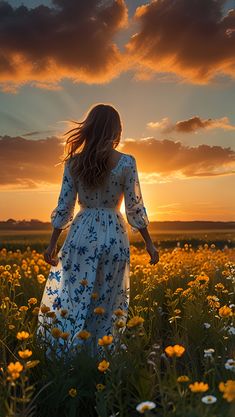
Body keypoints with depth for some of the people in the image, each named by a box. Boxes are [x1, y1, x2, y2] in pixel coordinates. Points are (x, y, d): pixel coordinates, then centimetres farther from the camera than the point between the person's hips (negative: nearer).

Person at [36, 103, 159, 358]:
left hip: (81, 234, 1)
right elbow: (134, 208, -4)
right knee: (107, 305, 10)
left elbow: (64, 206, 1)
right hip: (114, 236, -1)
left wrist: (52, 244, 9)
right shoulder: (127, 162, -6)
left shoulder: (74, 162, -1)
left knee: (72, 301, 8)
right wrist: (149, 243, 6)